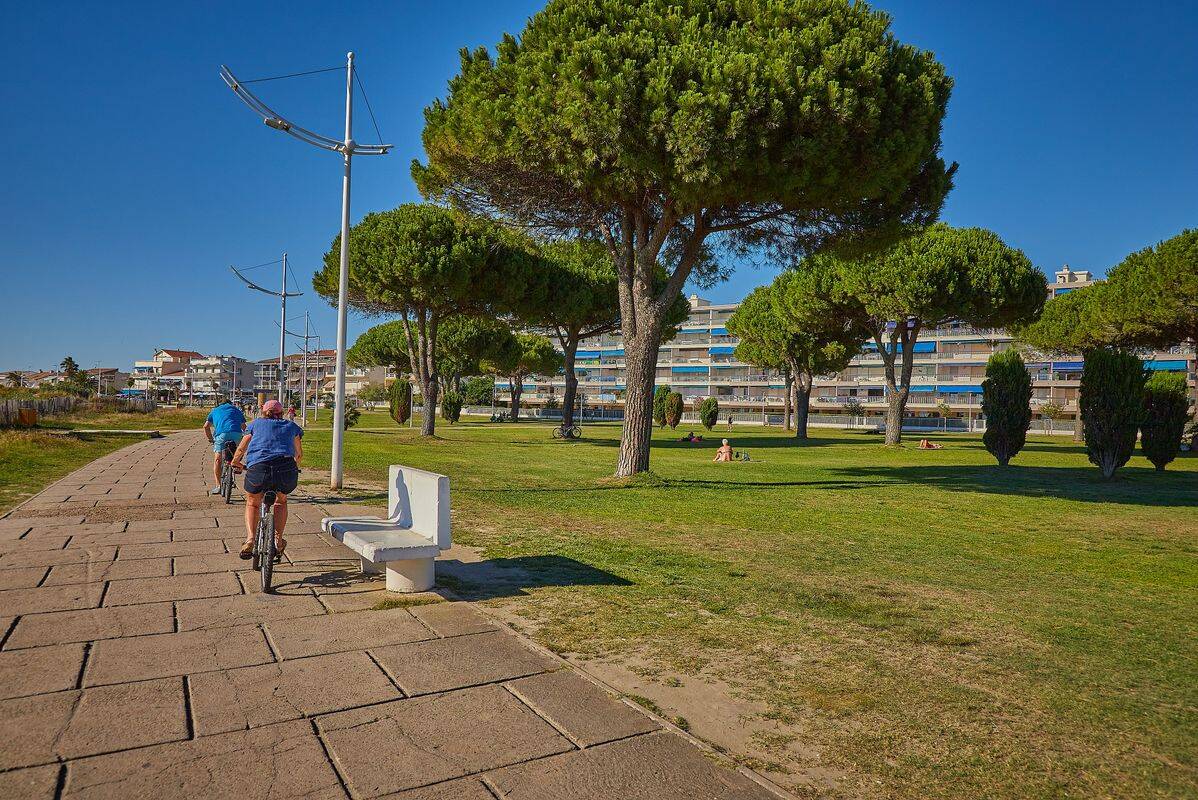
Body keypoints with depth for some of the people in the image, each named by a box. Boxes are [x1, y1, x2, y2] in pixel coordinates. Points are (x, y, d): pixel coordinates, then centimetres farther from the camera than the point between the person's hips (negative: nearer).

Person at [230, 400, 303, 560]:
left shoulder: (256, 424, 25)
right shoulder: (291, 426, 28)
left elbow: (241, 449, 30)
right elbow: (299, 454, 34)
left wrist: (235, 462, 50)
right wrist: (294, 467, 54)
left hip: (258, 468, -1)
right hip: (287, 470, 1)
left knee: (252, 504, 26)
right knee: (281, 501, 30)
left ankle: (250, 539, 7)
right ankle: (278, 540, 20)